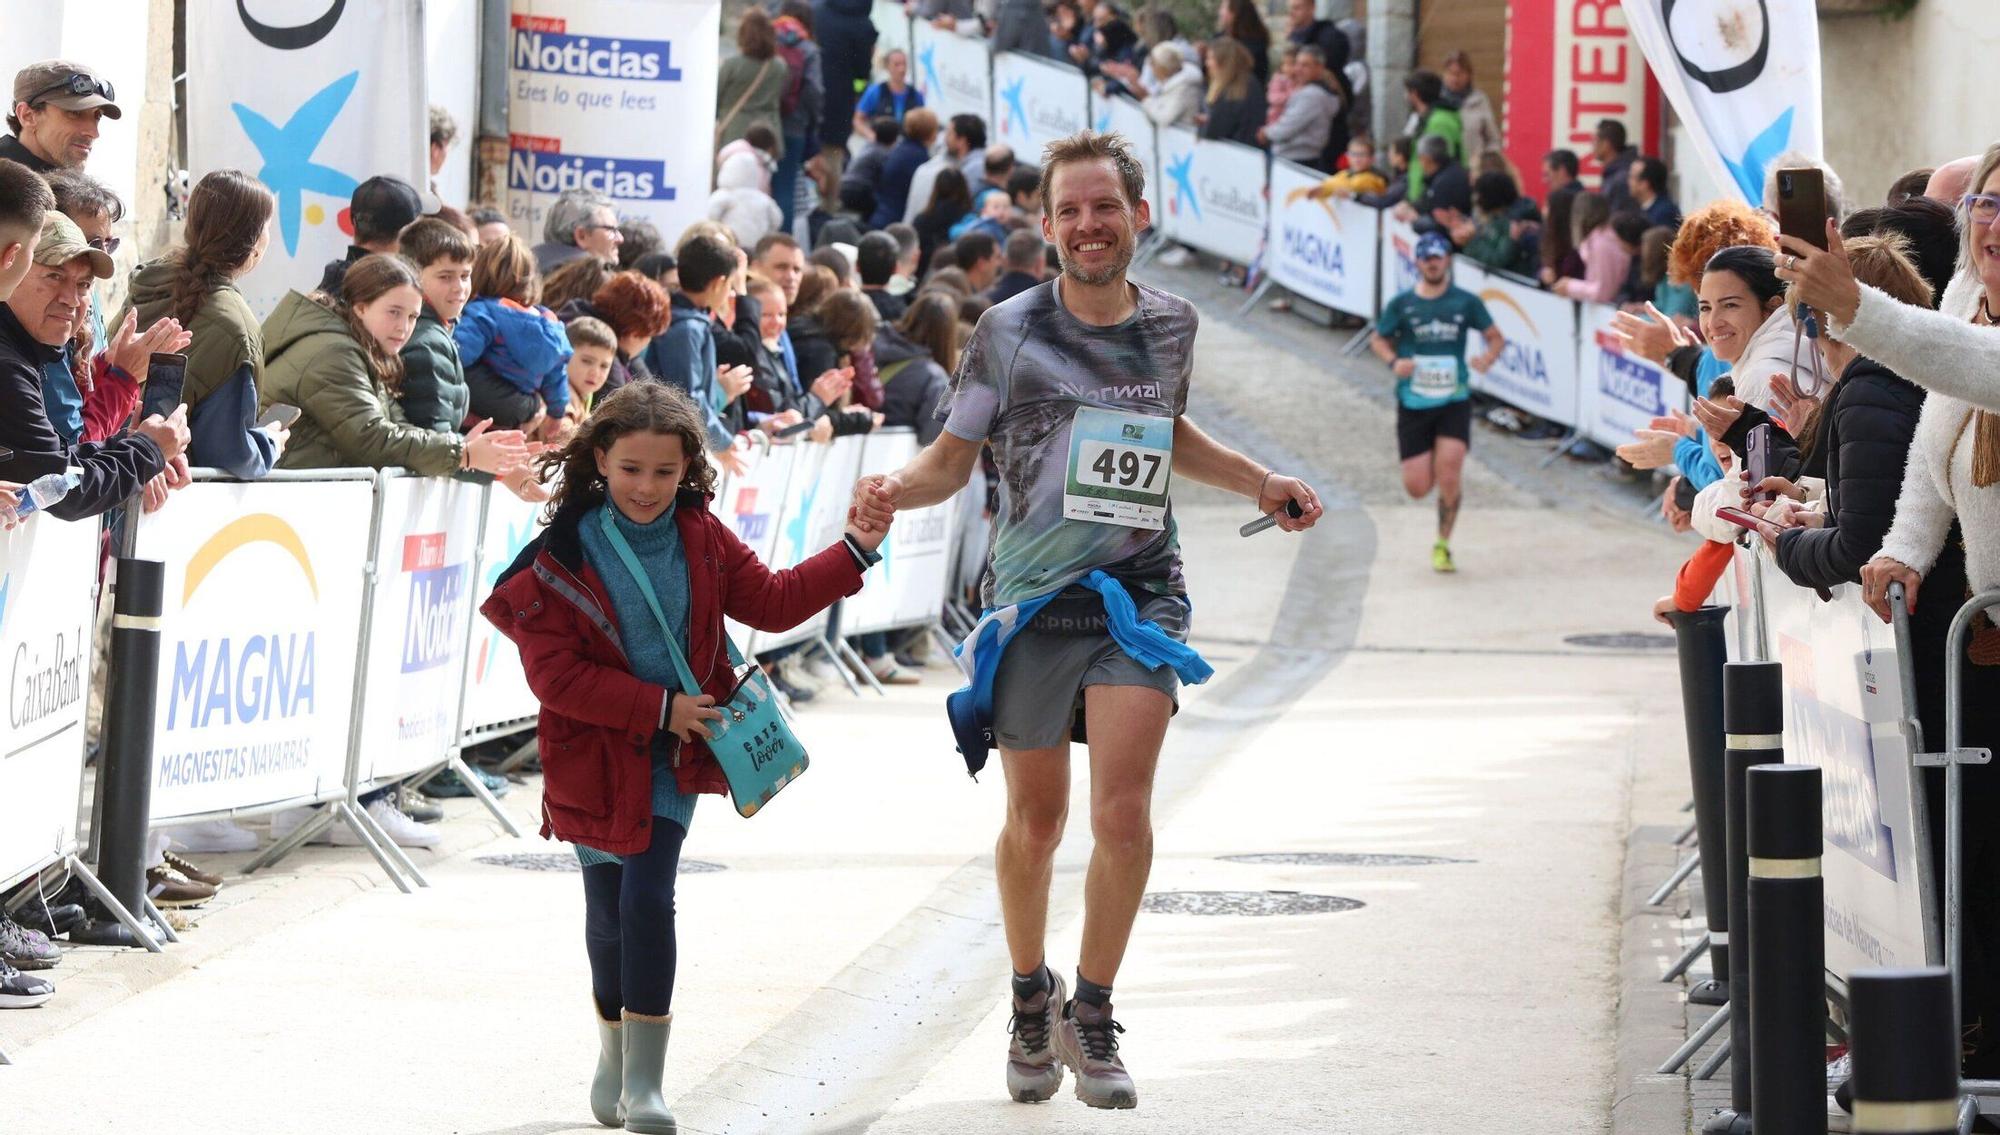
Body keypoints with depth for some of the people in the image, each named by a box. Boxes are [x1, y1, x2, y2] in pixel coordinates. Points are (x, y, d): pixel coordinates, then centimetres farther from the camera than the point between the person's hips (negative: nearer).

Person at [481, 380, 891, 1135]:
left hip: (673, 755, 1)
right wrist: (659, 707, -17)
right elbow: (555, 675, -16)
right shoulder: (562, 557, -13)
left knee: (648, 897, -12)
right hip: (597, 754, -1)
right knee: (608, 908, 8)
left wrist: (854, 554, 3)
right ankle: (614, 1054, 33)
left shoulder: (702, 541, 1)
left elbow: (771, 602, 12)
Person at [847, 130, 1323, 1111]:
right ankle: (1031, 999, 34)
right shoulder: (1009, 331, -3)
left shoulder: (1171, 326, 7)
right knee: (1034, 825, 9)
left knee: (1122, 813, -15)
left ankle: (1092, 1018, 2)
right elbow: (952, 458, 4)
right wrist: (891, 491, -17)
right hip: (1032, 595, -1)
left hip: (1139, 590, 1)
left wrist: (1257, 481, 18)